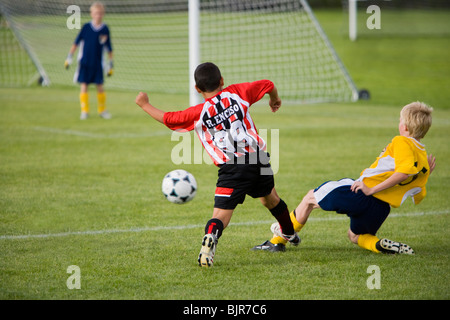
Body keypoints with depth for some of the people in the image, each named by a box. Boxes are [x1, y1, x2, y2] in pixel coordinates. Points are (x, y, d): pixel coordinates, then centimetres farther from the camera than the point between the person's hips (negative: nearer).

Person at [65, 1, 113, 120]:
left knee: (100, 86, 4)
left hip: (98, 64, 1)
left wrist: (110, 64, 6)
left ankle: (102, 109, 19)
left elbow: (109, 49, 5)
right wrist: (69, 57, -1)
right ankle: (84, 110, 4)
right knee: (84, 85, -3)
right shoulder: (86, 27, -5)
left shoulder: (105, 29, -2)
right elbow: (76, 42, 3)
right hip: (84, 63, -1)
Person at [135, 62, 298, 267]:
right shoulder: (237, 93, 8)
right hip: (258, 157, 4)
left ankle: (210, 237, -37)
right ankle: (289, 234, 48)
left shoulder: (198, 113, 0)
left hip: (232, 167, -4)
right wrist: (275, 99, 41)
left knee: (221, 214, -6)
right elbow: (268, 85, 18)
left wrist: (144, 105, 19)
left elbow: (168, 119, 3)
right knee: (270, 197, 29)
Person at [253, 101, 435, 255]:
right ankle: (382, 246, 0)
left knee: (310, 198, 15)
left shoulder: (401, 142, -8)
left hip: (361, 194, -6)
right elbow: (417, 197, 14)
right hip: (381, 211, 7)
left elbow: (405, 170, -27)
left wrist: (371, 190, -25)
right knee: (354, 236, 32)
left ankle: (279, 240, 23)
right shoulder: (423, 161, 12)